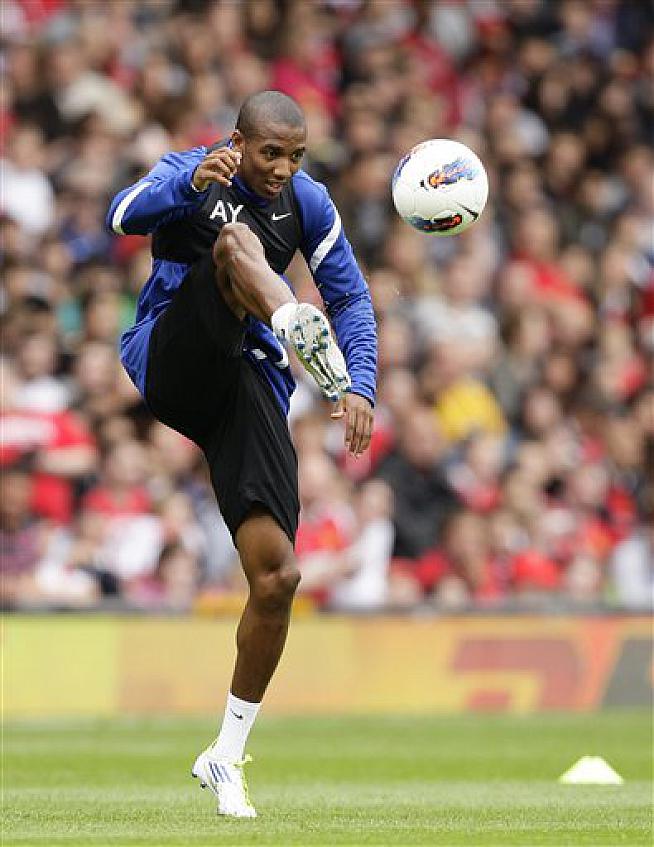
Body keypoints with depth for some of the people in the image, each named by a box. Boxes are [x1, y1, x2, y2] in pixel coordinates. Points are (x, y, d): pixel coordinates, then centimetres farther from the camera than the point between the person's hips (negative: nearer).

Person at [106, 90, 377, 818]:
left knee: (277, 579, -9)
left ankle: (226, 756, 7)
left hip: (247, 388, 4)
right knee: (236, 241, -30)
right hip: (171, 366, -3)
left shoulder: (307, 203, 9)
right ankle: (302, 335, -64)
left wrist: (359, 385, 0)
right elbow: (124, 216, -24)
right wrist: (191, 182, -43)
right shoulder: (189, 174, -3)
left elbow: (350, 295, 15)